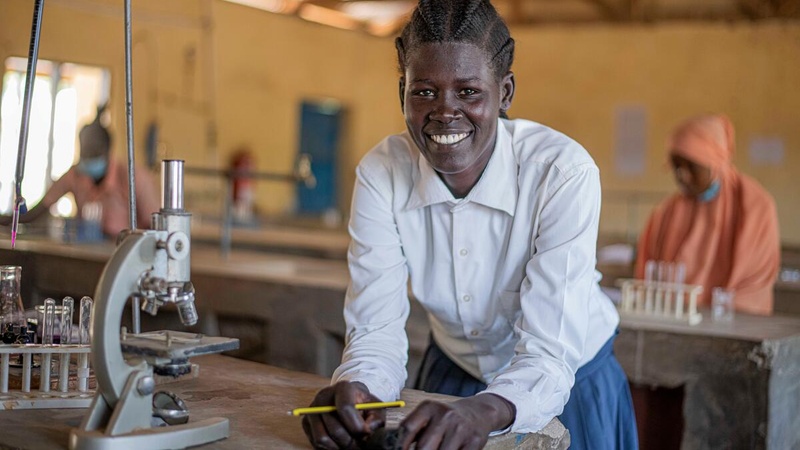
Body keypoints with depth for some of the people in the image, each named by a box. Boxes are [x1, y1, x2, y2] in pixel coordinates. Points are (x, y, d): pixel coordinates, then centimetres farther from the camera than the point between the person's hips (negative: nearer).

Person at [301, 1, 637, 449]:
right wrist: (354, 391, -40)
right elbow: (376, 329, -19)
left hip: (567, 381, -2)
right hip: (453, 379, 2)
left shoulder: (563, 172, -27)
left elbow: (548, 358, -31)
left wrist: (484, 412, -50)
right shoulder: (381, 174, -17)